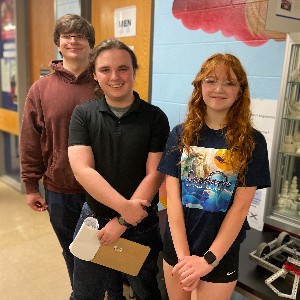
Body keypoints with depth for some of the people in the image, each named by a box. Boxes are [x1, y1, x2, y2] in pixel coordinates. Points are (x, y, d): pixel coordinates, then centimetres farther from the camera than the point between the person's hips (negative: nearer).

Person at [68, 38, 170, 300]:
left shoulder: (155, 117, -8)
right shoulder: (83, 114, -5)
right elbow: (82, 170, -14)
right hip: (94, 220, 1)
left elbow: (154, 174, -12)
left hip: (142, 224, 0)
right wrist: (124, 207, -22)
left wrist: (123, 222, -15)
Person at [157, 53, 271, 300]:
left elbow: (240, 207, -11)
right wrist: (184, 255, -13)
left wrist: (209, 259, -15)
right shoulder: (181, 134, -4)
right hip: (176, 246, 2)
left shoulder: (252, 141, -8)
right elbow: (173, 198, -7)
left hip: (221, 252, -2)